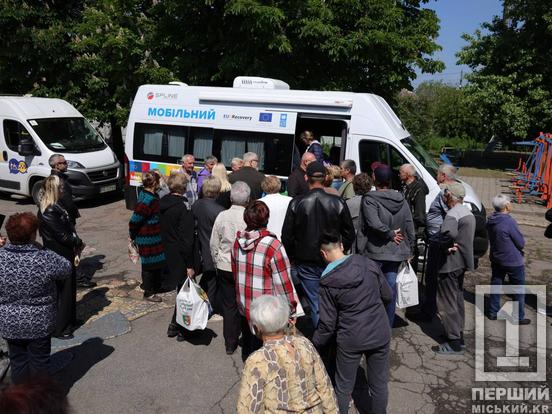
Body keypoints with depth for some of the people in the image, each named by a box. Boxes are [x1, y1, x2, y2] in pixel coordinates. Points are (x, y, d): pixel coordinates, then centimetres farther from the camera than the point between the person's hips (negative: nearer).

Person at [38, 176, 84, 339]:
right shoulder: (49, 212, -24)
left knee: (69, 288, 20)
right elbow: (62, 235, -23)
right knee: (62, 291, 2)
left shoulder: (54, 207, 8)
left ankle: (69, 321, 36)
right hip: (59, 257, -10)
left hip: (65, 254, 10)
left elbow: (67, 227, 11)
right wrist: (78, 243, -8)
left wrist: (76, 242, 0)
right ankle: (59, 329, 16)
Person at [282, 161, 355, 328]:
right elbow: (349, 235, 1)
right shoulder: (338, 203, -6)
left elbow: (287, 236, -3)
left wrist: (293, 257, 11)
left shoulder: (296, 203, -8)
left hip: (306, 263, -1)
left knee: (316, 304, 6)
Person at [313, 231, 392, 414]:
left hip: (350, 340, -2)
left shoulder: (327, 282, -12)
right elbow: (388, 296, 4)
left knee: (343, 388, 16)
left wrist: (315, 344, 8)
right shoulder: (369, 264, -6)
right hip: (380, 334, 3)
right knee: (379, 384, 18)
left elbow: (328, 322, -8)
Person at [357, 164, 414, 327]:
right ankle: (388, 325, 23)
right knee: (391, 286, 13)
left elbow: (374, 224, -27)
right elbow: (410, 228, 8)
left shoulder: (369, 199, -13)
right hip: (396, 253, 5)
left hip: (375, 253, -5)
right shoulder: (402, 200, 5)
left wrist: (390, 233, -12)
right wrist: (409, 249, 15)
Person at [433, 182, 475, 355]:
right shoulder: (468, 212, 12)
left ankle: (454, 343, 3)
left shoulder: (452, 214, -20)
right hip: (463, 262, 10)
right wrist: (453, 245, 6)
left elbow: (448, 232, -41)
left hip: (450, 264, -10)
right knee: (458, 300, 20)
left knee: (447, 303, -2)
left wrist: (445, 246, -23)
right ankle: (459, 335, 31)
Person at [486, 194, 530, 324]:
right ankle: (519, 317, 19)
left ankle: (493, 312, 27)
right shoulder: (509, 221, -26)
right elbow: (521, 243, -16)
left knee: (495, 285, 17)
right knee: (518, 290, 9)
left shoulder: (490, 221, -4)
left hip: (496, 259, 7)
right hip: (513, 261, -6)